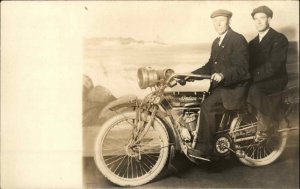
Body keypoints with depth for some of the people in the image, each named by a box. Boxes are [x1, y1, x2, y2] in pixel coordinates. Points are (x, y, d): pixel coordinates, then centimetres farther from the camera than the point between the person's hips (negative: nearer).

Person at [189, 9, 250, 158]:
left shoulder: (238, 40, -9)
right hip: (219, 86, 9)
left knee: (207, 106, -25)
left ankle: (205, 148, -16)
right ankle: (192, 139, 7)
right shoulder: (216, 42, 18)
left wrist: (223, 76, -35)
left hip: (234, 88, -9)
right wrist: (190, 75, 5)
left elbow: (241, 69, -18)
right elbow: (210, 66, 18)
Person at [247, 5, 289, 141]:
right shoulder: (252, 43, 16)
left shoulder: (279, 39, -6)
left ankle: (264, 125, -13)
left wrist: (253, 77, -26)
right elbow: (249, 65, 8)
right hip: (258, 81, 6)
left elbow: (272, 65, -19)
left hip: (275, 80, -6)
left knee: (254, 90, -33)